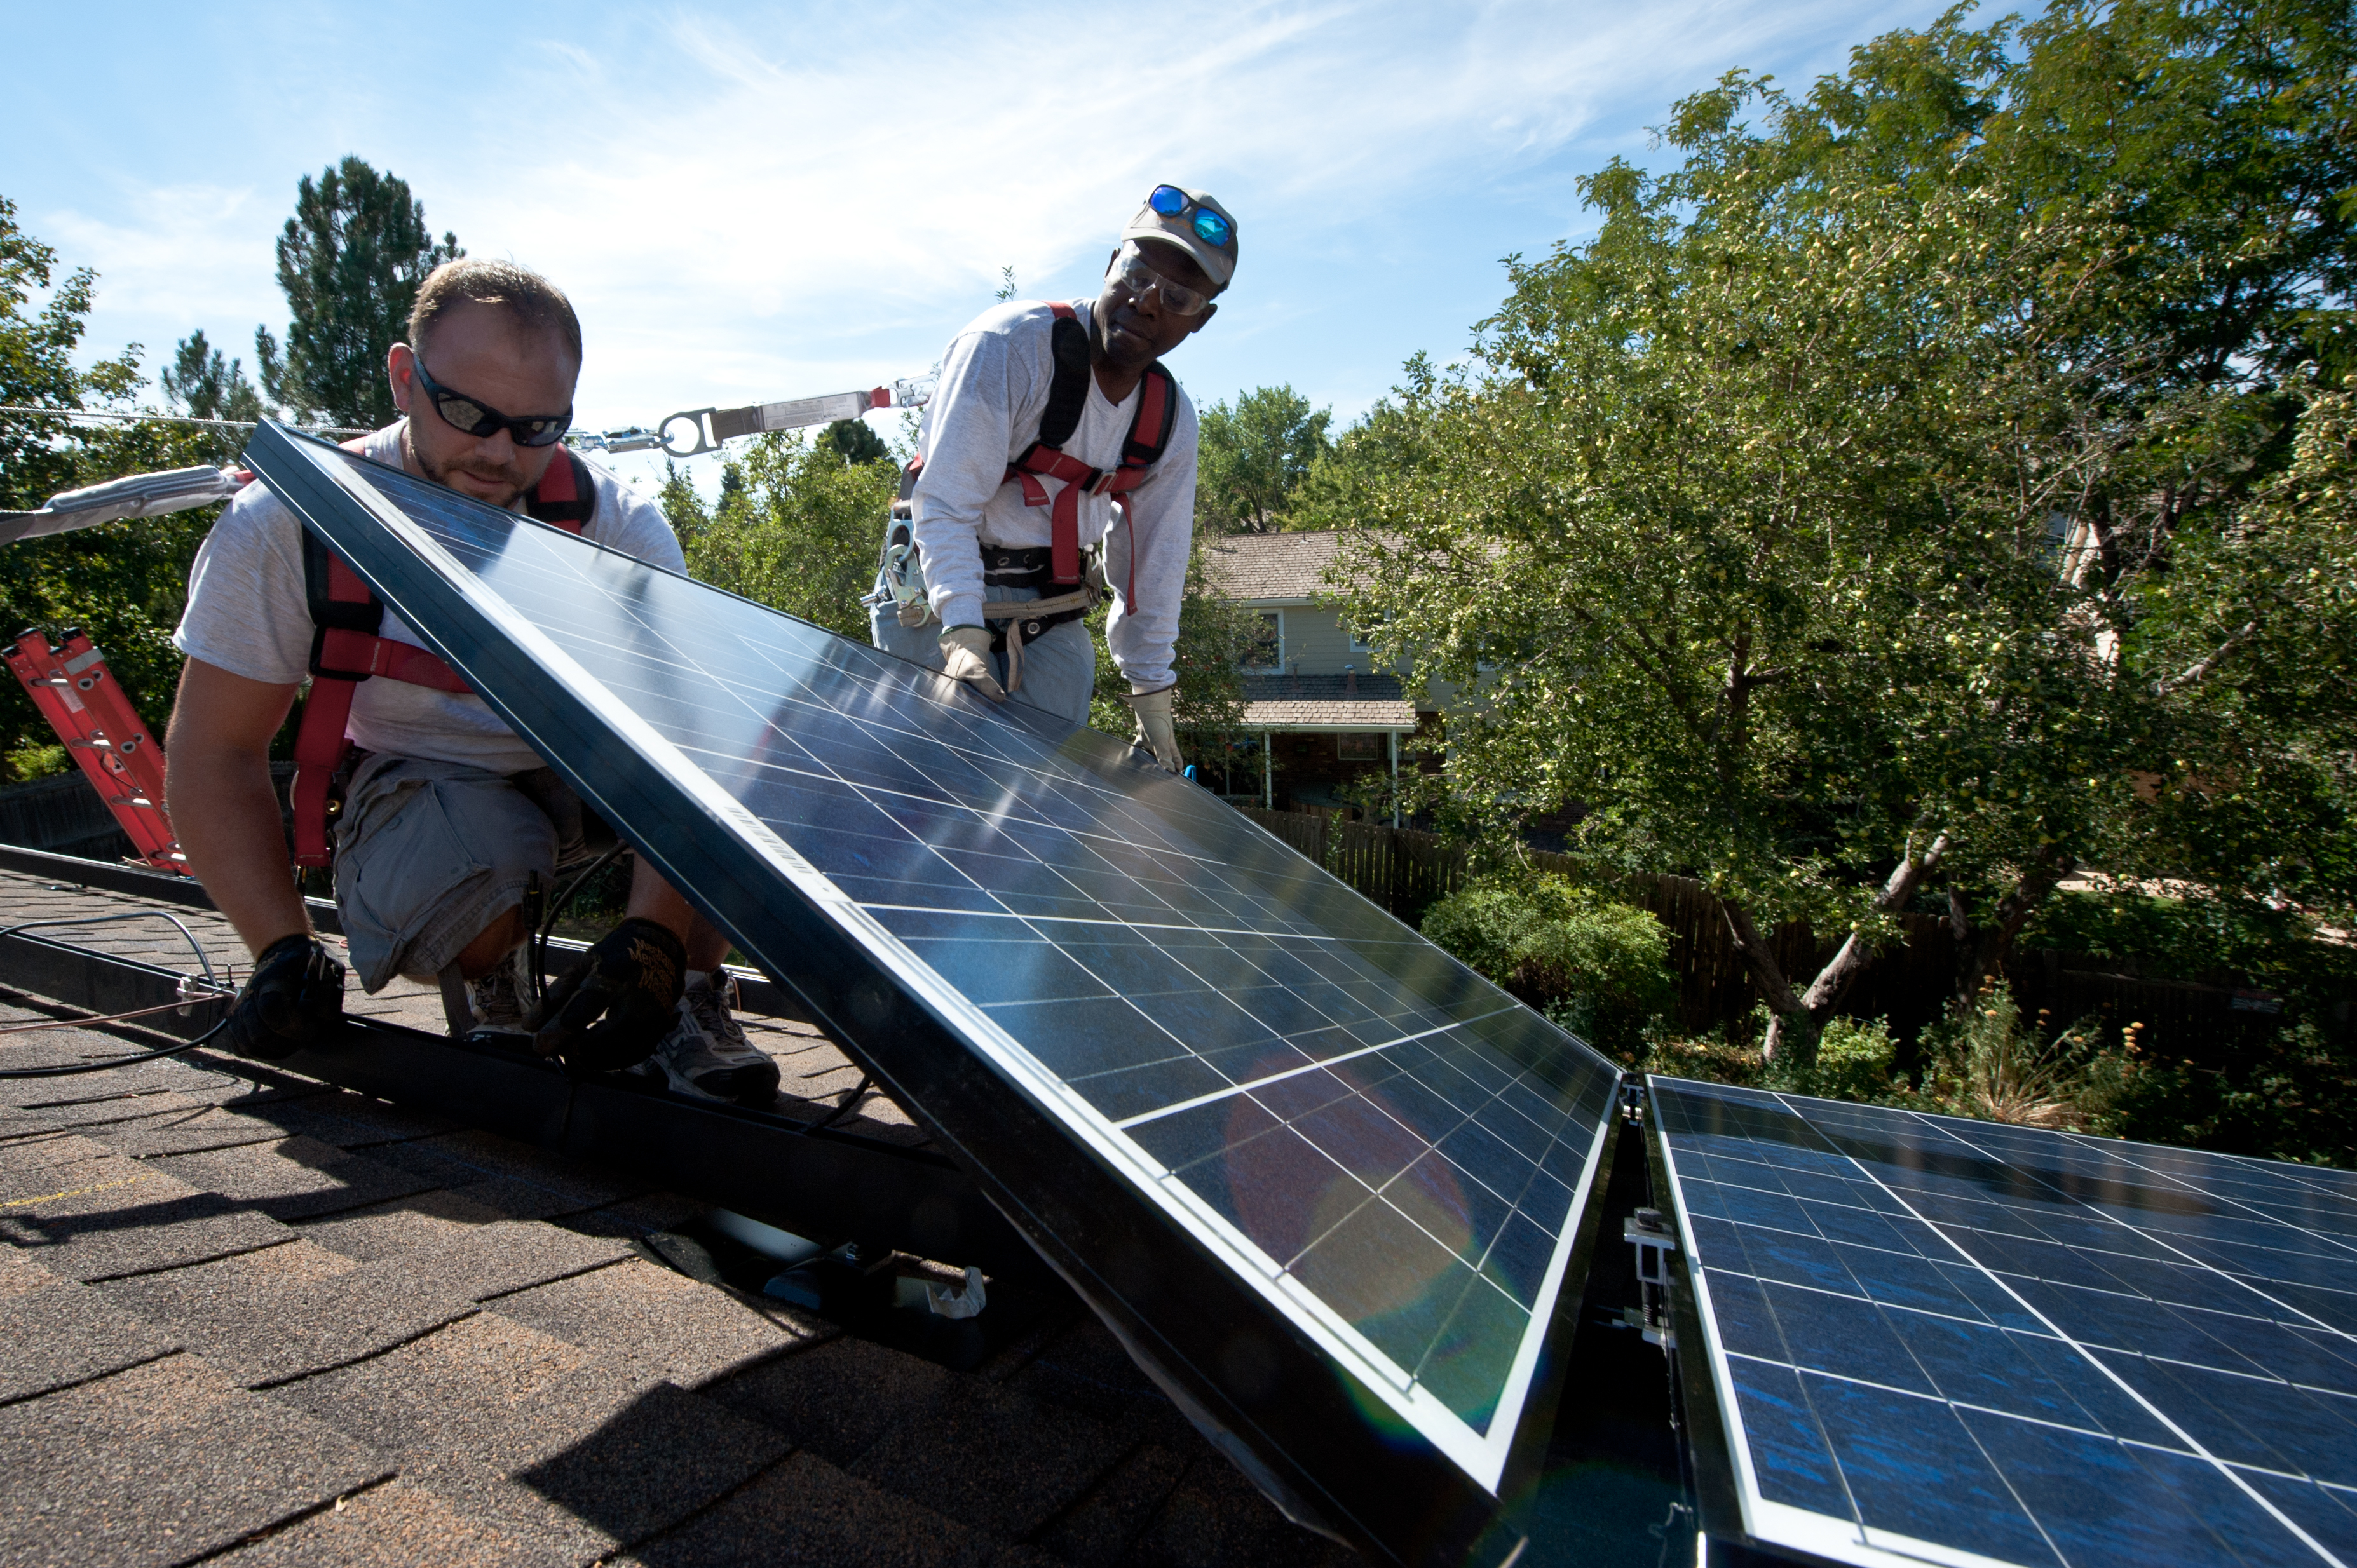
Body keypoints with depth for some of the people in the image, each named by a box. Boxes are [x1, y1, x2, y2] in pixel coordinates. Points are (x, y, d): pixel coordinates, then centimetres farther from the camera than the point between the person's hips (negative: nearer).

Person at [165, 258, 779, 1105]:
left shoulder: (617, 524, -19)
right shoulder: (289, 527, -16)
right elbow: (214, 753, -11)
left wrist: (654, 938, -41)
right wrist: (285, 951, -24)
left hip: (589, 769, 1)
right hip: (423, 784, -1)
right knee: (480, 848, -37)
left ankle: (689, 997, -12)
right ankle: (484, 988, 1)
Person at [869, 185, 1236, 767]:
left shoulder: (1171, 419, 0)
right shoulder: (1010, 343, -18)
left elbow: (1154, 559, 7)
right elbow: (945, 502, -23)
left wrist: (1151, 691, 8)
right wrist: (963, 631, -34)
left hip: (1053, 622, 5)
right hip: (942, 605, -4)